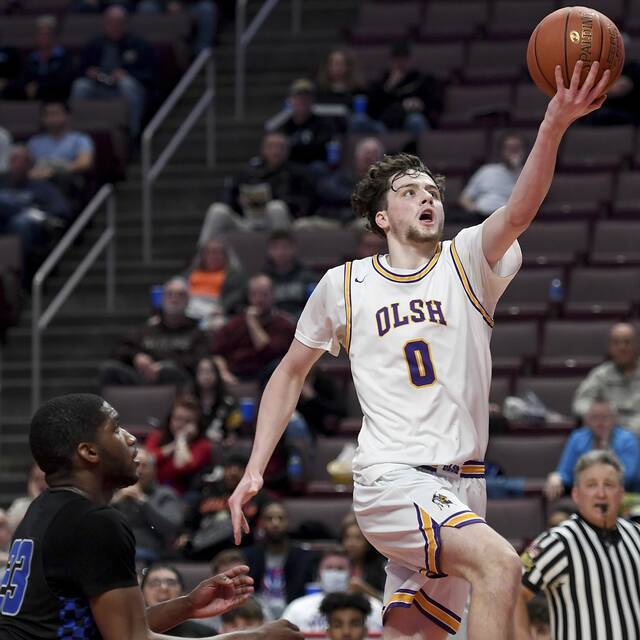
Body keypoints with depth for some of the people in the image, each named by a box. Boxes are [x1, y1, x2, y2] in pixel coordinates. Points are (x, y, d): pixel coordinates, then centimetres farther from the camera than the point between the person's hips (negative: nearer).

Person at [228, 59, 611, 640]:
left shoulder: (467, 261, 5)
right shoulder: (343, 285, 5)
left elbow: (519, 213, -16)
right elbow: (291, 374, 18)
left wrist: (554, 126, -34)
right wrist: (254, 471, 9)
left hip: (460, 484, 3)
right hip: (391, 478, -3)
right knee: (499, 564, -28)